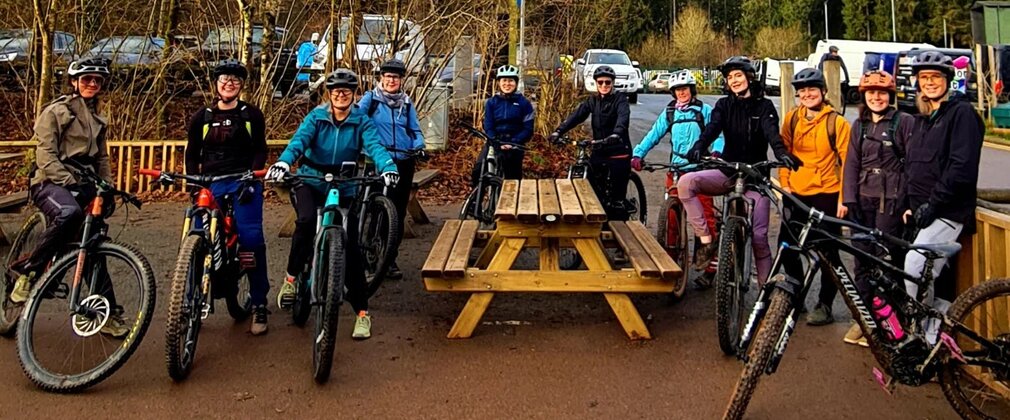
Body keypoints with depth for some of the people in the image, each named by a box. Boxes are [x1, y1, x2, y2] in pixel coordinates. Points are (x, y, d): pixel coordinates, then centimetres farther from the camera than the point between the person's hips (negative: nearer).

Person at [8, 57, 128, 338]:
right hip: (52, 182, -6)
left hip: (84, 185, 6)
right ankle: (29, 269, -20)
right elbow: (46, 156, -9)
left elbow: (102, 159, 25)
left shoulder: (98, 120, 21)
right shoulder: (56, 112, 0)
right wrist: (70, 181, -23)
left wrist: (108, 189, 9)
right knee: (69, 213, -40)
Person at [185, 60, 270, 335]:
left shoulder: (252, 115, 8)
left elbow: (260, 150, 3)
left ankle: (259, 304, -8)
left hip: (243, 183, -2)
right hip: (210, 184, 3)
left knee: (251, 238, -16)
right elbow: (192, 155, 14)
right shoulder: (201, 117, 14)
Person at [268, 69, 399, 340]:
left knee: (350, 246, -5)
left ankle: (362, 311, 4)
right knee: (307, 220, -32)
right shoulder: (316, 117, -5)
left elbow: (375, 146, -22)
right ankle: (291, 277, -8)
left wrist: (388, 169, -44)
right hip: (310, 182, 0)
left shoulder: (362, 122, -5)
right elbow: (299, 140, -21)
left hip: (344, 188, 1)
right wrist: (283, 162, -43)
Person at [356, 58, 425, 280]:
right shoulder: (371, 98, 1)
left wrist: (419, 145, -9)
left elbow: (415, 129, 11)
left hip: (404, 163, 4)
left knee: (398, 212, 7)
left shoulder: (407, 103, 12)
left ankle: (390, 260, 18)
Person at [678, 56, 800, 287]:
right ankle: (707, 241, -20)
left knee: (759, 236, -5)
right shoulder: (724, 105, 6)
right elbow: (712, 128, -14)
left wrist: (782, 152, -40)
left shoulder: (764, 106, 1)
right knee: (686, 182, -25)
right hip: (728, 172, 2)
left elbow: (772, 132, -18)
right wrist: (699, 147, -36)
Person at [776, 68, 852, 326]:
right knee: (786, 247, 6)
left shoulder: (837, 122, -6)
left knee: (828, 252, 3)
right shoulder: (792, 118, 5)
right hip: (796, 194, 4)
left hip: (826, 195, -4)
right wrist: (784, 184, 1)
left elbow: (846, 161, -5)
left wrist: (843, 197, -10)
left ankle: (825, 305, 15)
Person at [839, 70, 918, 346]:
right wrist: (847, 199, 0)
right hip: (863, 199, 5)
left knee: (887, 259, -4)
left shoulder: (905, 122, -2)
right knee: (862, 260, 6)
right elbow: (852, 164, 11)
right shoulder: (860, 125, 13)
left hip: (891, 200, -5)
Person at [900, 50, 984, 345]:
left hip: (949, 212, -9)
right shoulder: (927, 118, 19)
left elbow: (963, 168, -17)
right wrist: (908, 205, 13)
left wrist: (932, 204, -18)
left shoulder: (962, 112, -7)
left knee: (916, 266, -21)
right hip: (924, 213, 9)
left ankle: (929, 340, -10)